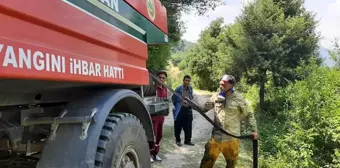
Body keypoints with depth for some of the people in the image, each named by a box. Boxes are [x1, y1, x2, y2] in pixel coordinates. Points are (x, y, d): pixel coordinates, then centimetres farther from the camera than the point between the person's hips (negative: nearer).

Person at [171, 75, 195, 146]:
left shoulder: (190, 88, 7)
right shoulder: (178, 89, -9)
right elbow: (174, 99, -2)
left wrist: (190, 105, 12)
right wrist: (177, 106, 4)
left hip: (188, 109, 5)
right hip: (180, 110, -5)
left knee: (188, 126, 8)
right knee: (178, 126, 4)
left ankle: (187, 140, 21)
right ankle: (178, 140, 18)